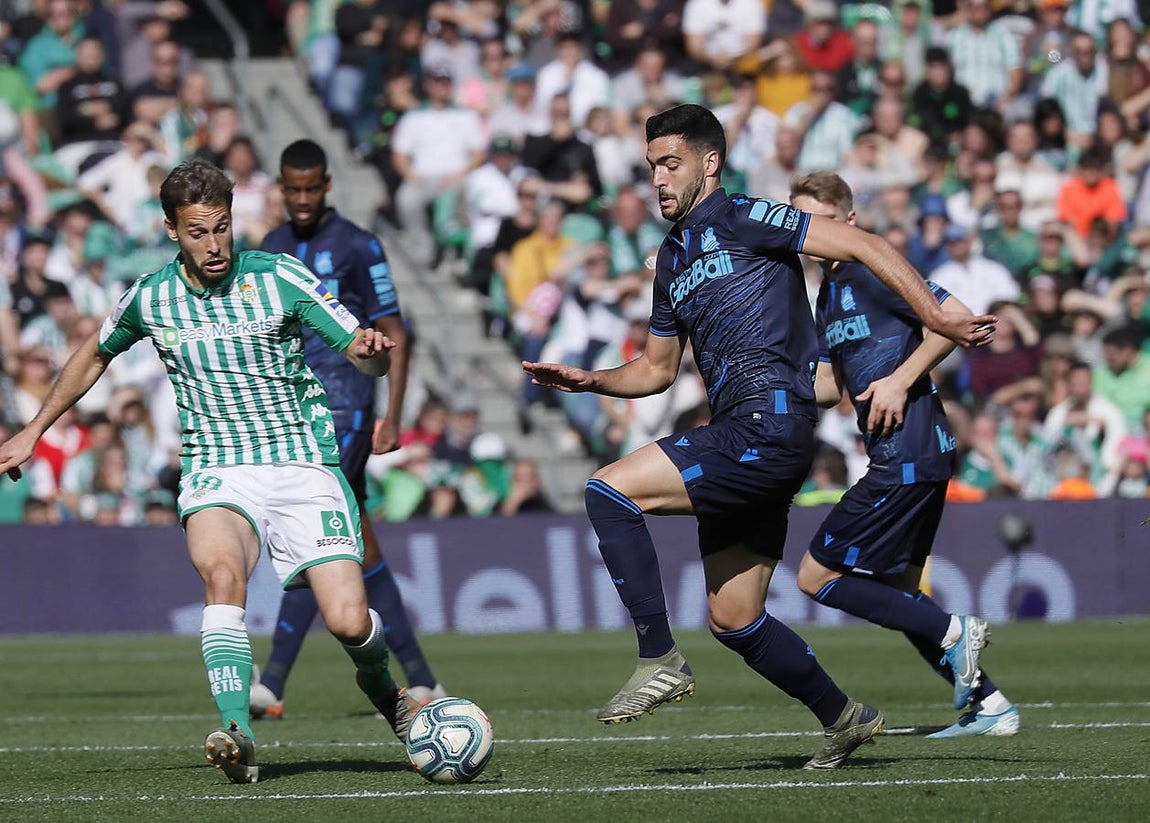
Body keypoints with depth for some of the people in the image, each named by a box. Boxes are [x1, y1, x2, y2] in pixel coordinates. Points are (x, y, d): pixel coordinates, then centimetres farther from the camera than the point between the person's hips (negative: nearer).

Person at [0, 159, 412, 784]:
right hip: (216, 472, 1)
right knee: (221, 574, -33)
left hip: (302, 467, -1)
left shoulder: (279, 278, -5)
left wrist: (375, 351, -28)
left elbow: (364, 356, -4)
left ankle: (380, 685, 24)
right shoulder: (149, 298, 2)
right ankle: (237, 739, -40)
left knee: (347, 622, -13)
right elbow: (95, 354, 23)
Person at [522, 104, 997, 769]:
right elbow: (657, 370, 32)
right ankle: (844, 718, 24)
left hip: (770, 424, -9)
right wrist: (587, 380, 14)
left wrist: (939, 321, -14)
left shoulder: (739, 219, -3)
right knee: (732, 621, 10)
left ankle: (661, 661, -16)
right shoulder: (672, 259, 22)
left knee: (609, 491, -18)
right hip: (739, 440, 9)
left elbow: (865, 246, -8)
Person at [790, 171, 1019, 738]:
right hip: (907, 457, 10)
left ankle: (952, 633, -10)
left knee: (817, 576, -7)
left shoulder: (870, 271, -11)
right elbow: (831, 385, 24)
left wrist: (901, 380, -20)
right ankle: (988, 705, 17)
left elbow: (955, 317, -19)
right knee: (896, 593, 16)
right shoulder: (828, 292, 18)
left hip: (907, 454, -10)